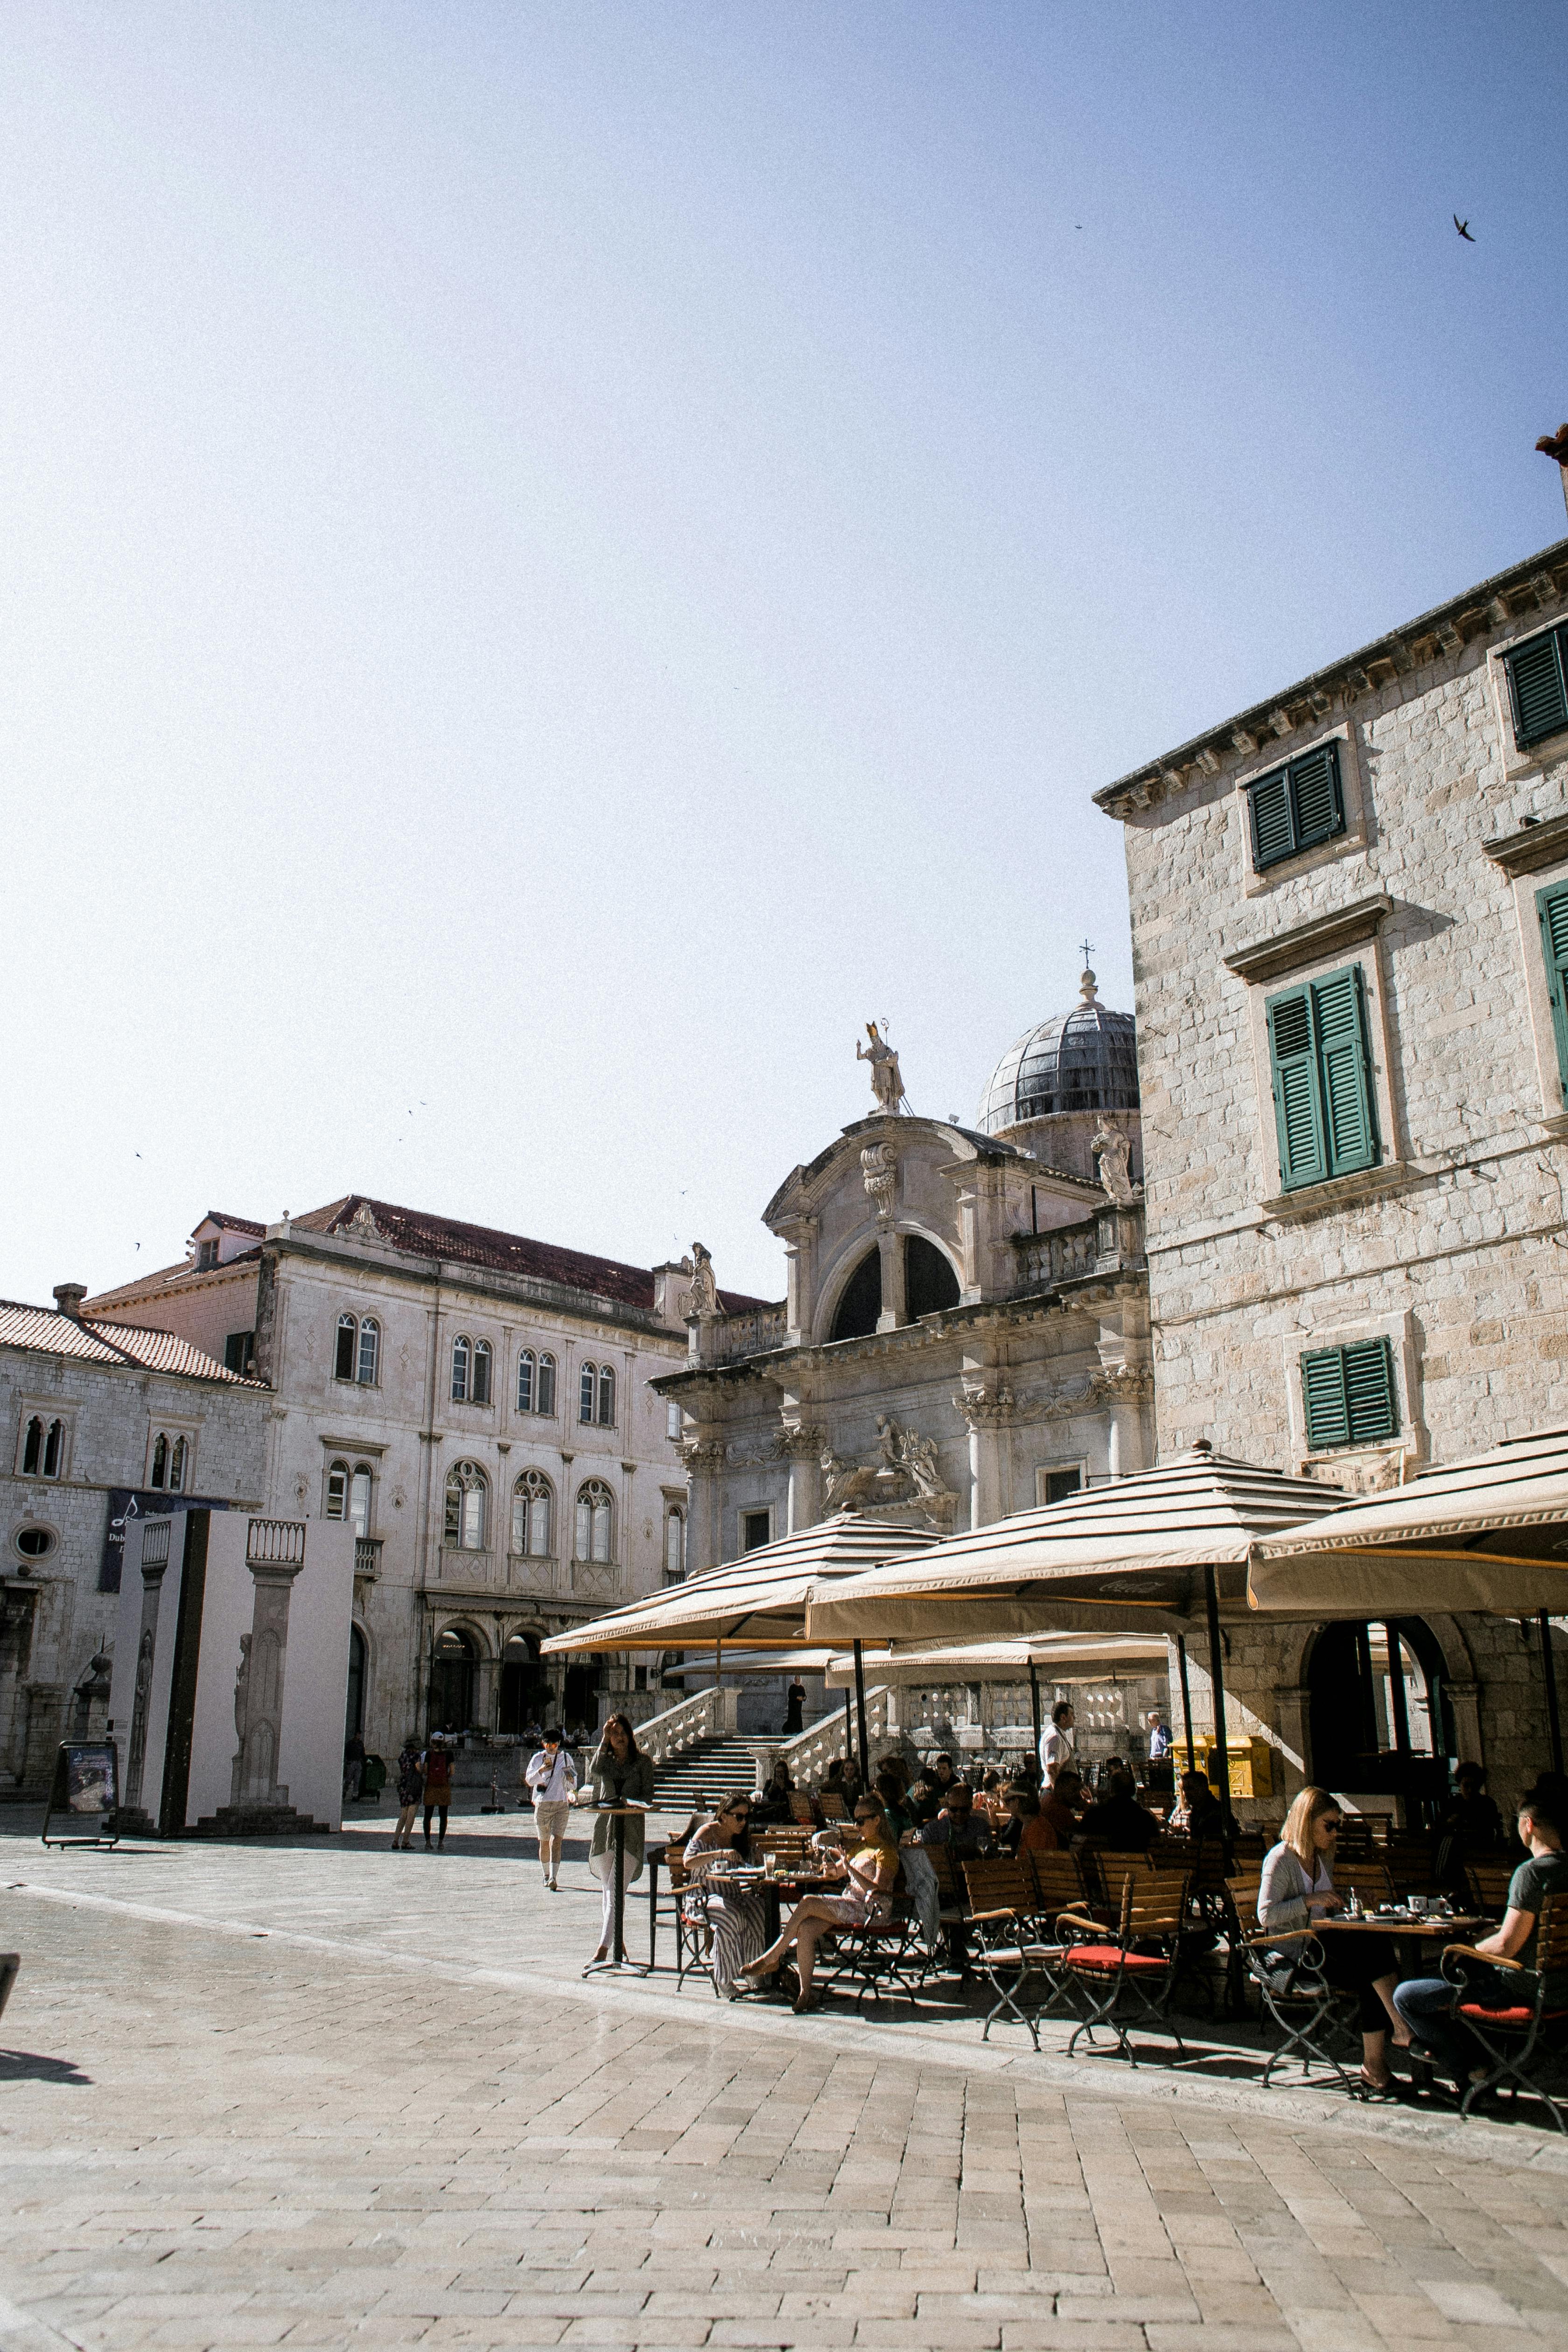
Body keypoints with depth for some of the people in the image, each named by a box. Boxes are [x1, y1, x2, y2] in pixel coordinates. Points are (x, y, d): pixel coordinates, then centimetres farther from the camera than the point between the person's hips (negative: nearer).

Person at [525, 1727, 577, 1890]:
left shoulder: (566, 1758, 6)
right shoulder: (538, 1758, 4)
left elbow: (573, 1787, 11)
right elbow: (529, 1780, -7)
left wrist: (571, 1780, -12)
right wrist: (541, 1770, -24)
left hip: (561, 1805, -1)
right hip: (542, 1805, 1)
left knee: (556, 1841, -14)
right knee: (544, 1842, 10)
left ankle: (553, 1879, -21)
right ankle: (547, 1875, 29)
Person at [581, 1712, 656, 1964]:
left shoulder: (642, 1762, 6)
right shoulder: (606, 1759, 14)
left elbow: (648, 1796, 1)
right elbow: (594, 1772, -9)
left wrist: (630, 1803, -18)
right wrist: (604, 1740, -7)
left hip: (631, 1827, -4)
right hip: (604, 1826, 4)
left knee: (616, 1889, -13)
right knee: (608, 1889, 9)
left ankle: (603, 1948, -20)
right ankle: (612, 1939, 21)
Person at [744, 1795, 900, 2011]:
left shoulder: (886, 1850, -4)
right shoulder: (861, 1846, 23)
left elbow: (878, 1890, -16)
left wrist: (850, 1869, -21)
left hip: (871, 1911, -8)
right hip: (850, 1905, 8)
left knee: (808, 1903, -25)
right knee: (805, 1930, -22)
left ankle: (772, 1957, -18)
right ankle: (806, 1993, -21)